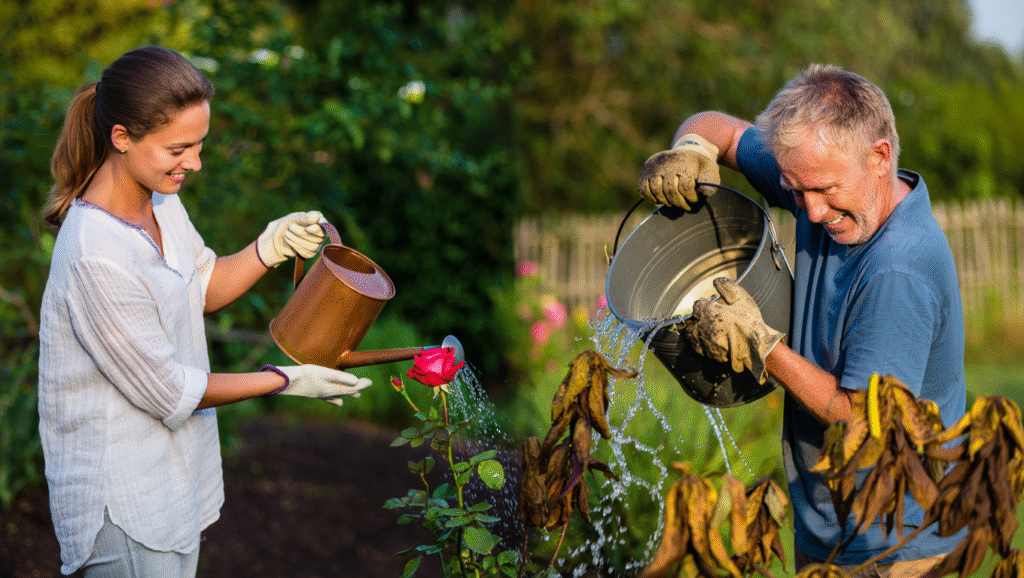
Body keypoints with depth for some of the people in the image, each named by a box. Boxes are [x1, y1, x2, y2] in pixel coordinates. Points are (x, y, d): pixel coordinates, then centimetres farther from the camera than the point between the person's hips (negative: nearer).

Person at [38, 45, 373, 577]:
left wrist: (271, 246, -4)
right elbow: (168, 391, -21)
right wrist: (286, 380, -13)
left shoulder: (159, 198, -3)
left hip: (173, 471, 9)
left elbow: (204, 289, 15)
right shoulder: (96, 259, -30)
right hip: (121, 500, -8)